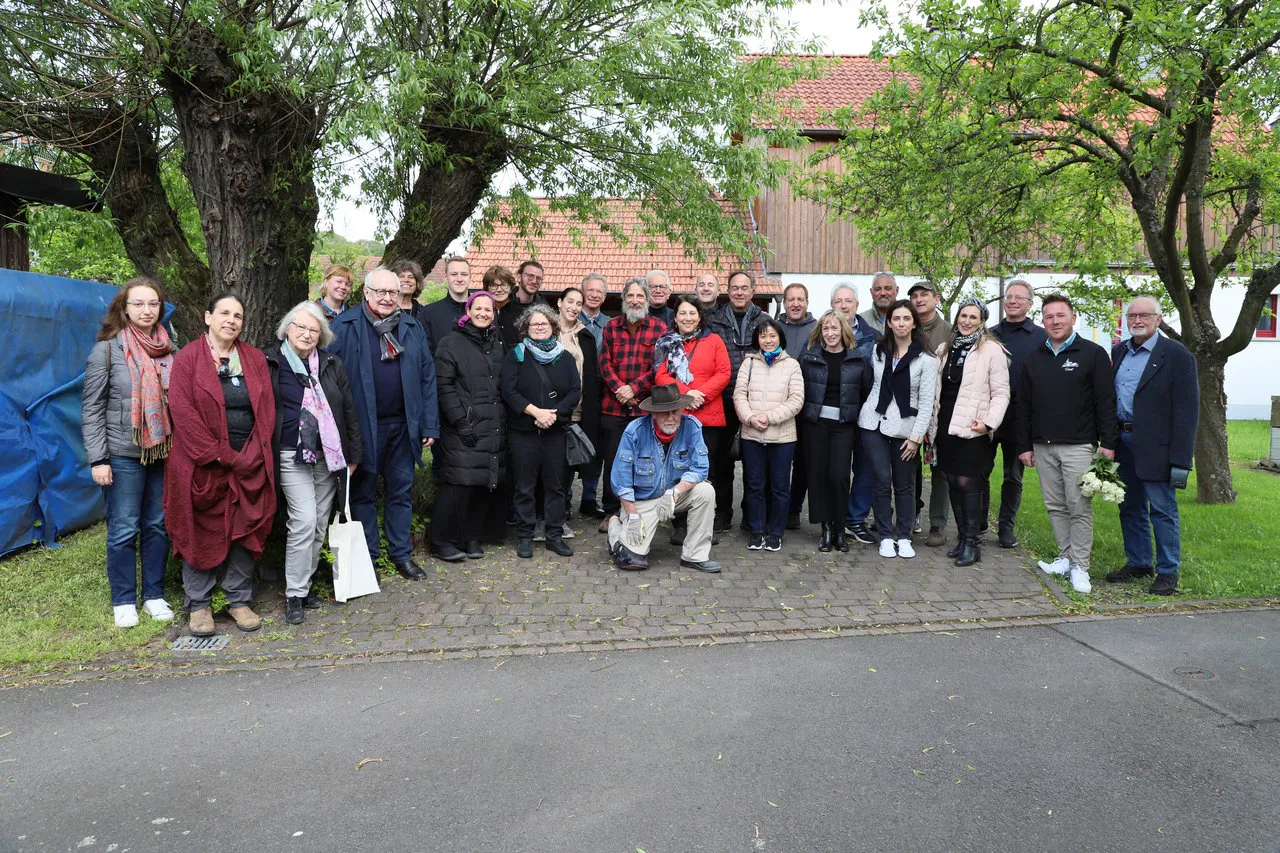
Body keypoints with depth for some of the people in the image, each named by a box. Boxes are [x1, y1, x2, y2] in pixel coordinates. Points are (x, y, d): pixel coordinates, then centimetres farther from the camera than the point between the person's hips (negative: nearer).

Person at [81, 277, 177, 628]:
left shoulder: (169, 350, 6)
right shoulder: (107, 350, -4)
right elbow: (91, 408, -5)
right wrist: (98, 459, -10)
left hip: (164, 451, 4)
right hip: (123, 454, -3)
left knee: (158, 525, 10)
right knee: (124, 529, 3)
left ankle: (154, 595, 22)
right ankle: (123, 601, 17)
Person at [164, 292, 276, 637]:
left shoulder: (255, 359, 10)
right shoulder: (187, 358, -1)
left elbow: (266, 408, 5)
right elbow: (182, 410, -10)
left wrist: (250, 456, -6)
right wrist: (218, 455, -15)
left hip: (248, 465, 3)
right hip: (201, 465, -3)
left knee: (245, 531, 7)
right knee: (200, 533, 4)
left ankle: (239, 600, 19)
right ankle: (198, 605, 17)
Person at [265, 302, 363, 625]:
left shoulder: (331, 365, 10)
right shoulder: (269, 363, 0)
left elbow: (348, 410, 12)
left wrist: (353, 453, 9)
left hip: (328, 457, 4)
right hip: (292, 456, -4)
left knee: (319, 525, 8)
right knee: (304, 521, -14)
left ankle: (304, 584, 23)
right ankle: (294, 594, 0)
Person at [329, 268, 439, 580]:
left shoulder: (412, 327, 7)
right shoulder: (345, 326, -4)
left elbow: (427, 376, 6)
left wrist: (430, 425, 2)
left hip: (403, 425, 3)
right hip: (362, 424, -3)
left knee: (402, 490, 12)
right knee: (363, 492, 8)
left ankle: (401, 553, 25)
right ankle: (367, 556, 21)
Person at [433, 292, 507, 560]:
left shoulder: (498, 345, 17)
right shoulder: (452, 343, 0)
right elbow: (444, 385, -7)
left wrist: (504, 420, 10)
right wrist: (460, 421, -14)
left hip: (494, 428, 5)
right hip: (464, 428, -5)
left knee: (486, 483, 5)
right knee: (459, 483, -8)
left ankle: (472, 538, 18)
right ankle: (443, 541, 5)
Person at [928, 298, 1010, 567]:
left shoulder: (992, 350, -4)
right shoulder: (945, 349, 14)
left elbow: (1001, 393, -6)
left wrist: (988, 422, -18)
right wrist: (932, 427, 13)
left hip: (973, 431, -6)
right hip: (946, 428, 6)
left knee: (968, 483, -6)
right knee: (953, 483, 9)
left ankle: (972, 543, 3)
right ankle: (962, 538, 20)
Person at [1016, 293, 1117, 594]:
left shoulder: (1093, 354, 0)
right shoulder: (1034, 358, 11)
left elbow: (1106, 401, -3)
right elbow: (1023, 406, 12)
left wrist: (1108, 443, -9)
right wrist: (1024, 446, 9)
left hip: (1079, 446, -4)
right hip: (1042, 447, 4)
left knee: (1079, 507, -3)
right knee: (1055, 506, 9)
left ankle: (1080, 566, 4)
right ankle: (1066, 558, 20)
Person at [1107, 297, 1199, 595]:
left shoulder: (1177, 355, -8)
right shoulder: (1118, 352, 11)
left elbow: (1187, 411, -12)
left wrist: (1181, 459, -17)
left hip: (1155, 447, -6)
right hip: (1122, 442, 6)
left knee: (1162, 511, 1)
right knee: (1130, 509, 15)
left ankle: (1168, 572, 13)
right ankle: (1138, 563, 28)